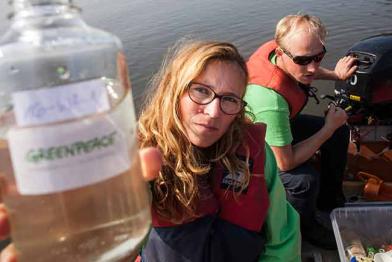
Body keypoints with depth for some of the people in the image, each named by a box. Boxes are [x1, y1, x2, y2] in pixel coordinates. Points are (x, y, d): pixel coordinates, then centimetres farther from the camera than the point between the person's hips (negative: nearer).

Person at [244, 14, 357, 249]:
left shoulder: (278, 47, -20)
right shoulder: (270, 98, -44)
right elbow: (285, 162, -32)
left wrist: (335, 75, 1)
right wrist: (328, 128, -23)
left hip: (277, 121, 9)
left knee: (340, 133, 7)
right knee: (306, 178, -29)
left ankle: (329, 199, 29)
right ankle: (306, 227, 7)